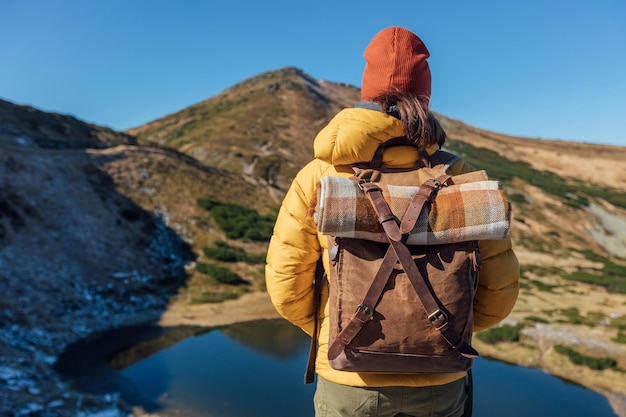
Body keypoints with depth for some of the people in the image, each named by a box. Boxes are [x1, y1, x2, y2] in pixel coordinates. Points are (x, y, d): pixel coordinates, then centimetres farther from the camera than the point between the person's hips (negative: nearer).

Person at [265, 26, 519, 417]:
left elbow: (286, 285, -6)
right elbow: (498, 287, -3)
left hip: (350, 377, 0)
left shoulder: (318, 175, -9)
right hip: (437, 382, 1)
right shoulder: (458, 176, -7)